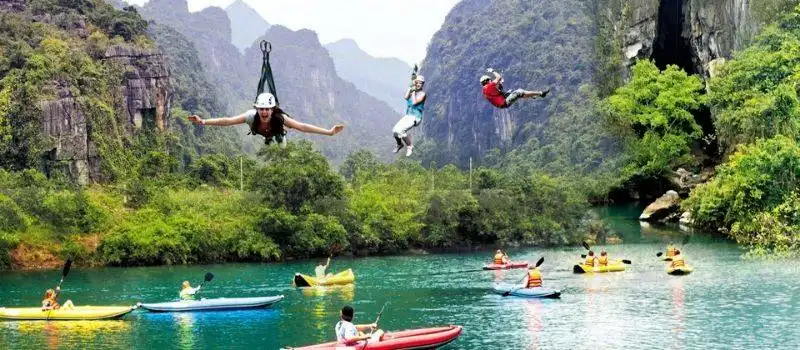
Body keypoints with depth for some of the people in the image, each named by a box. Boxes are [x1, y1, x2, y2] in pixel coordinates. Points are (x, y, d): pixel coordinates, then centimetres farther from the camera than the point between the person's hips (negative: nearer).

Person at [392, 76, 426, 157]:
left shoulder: (422, 94, -5)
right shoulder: (411, 91, 12)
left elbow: (414, 102, -18)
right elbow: (406, 97, -8)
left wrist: (414, 91, -8)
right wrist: (411, 88, -4)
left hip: (415, 117, -6)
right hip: (407, 116, 6)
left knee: (400, 130, -27)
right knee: (394, 130, -13)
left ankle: (410, 146, -8)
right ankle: (399, 144, 18)